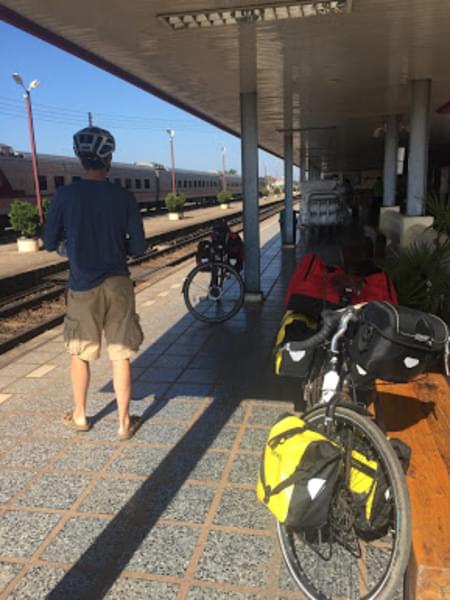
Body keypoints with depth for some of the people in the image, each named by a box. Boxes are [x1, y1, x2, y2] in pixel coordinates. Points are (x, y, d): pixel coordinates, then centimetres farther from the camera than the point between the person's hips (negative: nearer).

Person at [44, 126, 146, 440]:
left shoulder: (64, 195, -8)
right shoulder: (124, 197, -6)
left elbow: (50, 243, -1)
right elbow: (138, 247, -4)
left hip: (82, 287, 0)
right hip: (118, 285, 0)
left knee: (80, 354, 17)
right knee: (121, 355, 8)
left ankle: (79, 416, 32)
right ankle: (125, 422, 16)